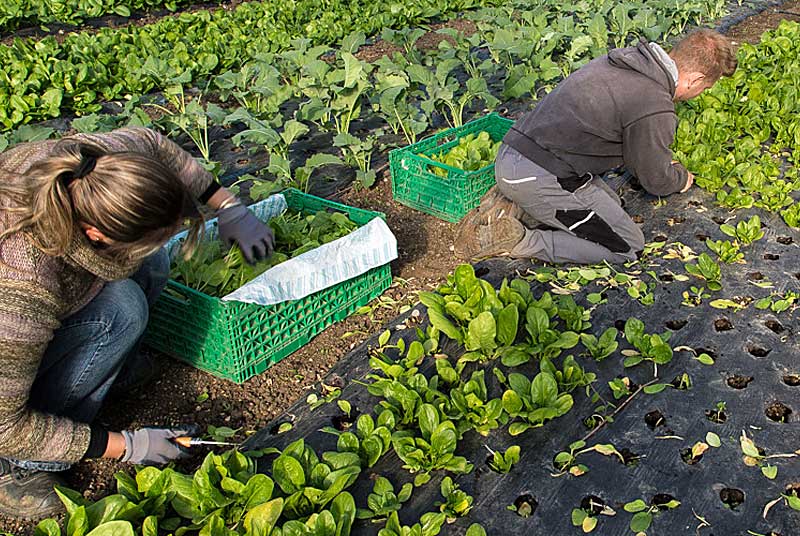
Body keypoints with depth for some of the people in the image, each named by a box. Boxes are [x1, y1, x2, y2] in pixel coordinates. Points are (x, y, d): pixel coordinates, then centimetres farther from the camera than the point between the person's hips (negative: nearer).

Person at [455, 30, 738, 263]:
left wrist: (663, 162, 35)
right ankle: (516, 242, -8)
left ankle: (512, 209, 10)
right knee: (627, 246, 2)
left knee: (611, 204, 22)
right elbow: (656, 180, -1)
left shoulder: (621, 60, 11)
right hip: (539, 178, -9)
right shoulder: (654, 108, -17)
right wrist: (682, 179, 22)